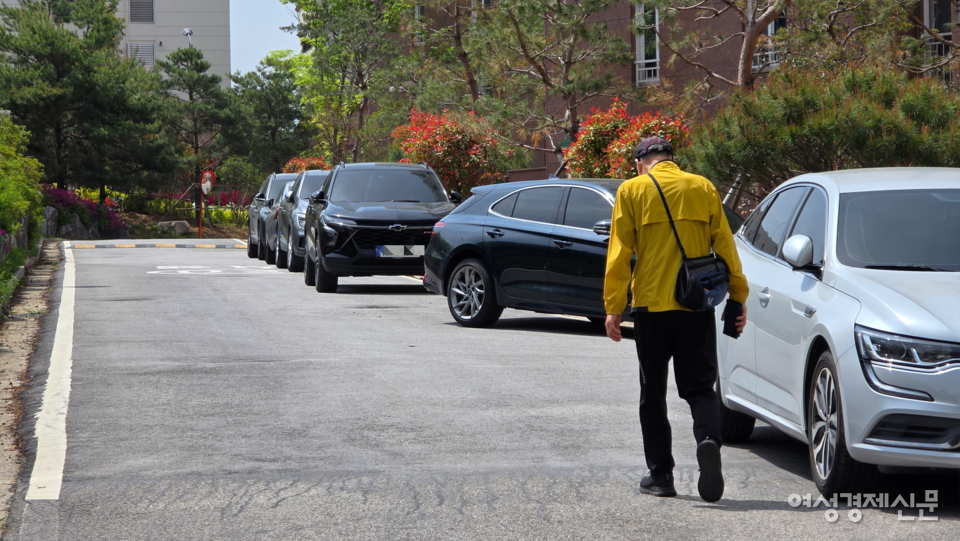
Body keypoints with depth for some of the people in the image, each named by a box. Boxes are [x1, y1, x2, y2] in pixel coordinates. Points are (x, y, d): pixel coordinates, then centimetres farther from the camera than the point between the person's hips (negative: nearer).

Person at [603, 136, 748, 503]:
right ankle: (708, 439, -22)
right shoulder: (702, 188, 6)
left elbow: (620, 253, -3)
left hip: (651, 305, -1)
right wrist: (738, 296, 12)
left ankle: (660, 474, 11)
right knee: (699, 385, 7)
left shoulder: (632, 191, 1)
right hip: (697, 306, 1)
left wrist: (613, 307, -1)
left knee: (653, 392, 10)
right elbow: (725, 246, 5)